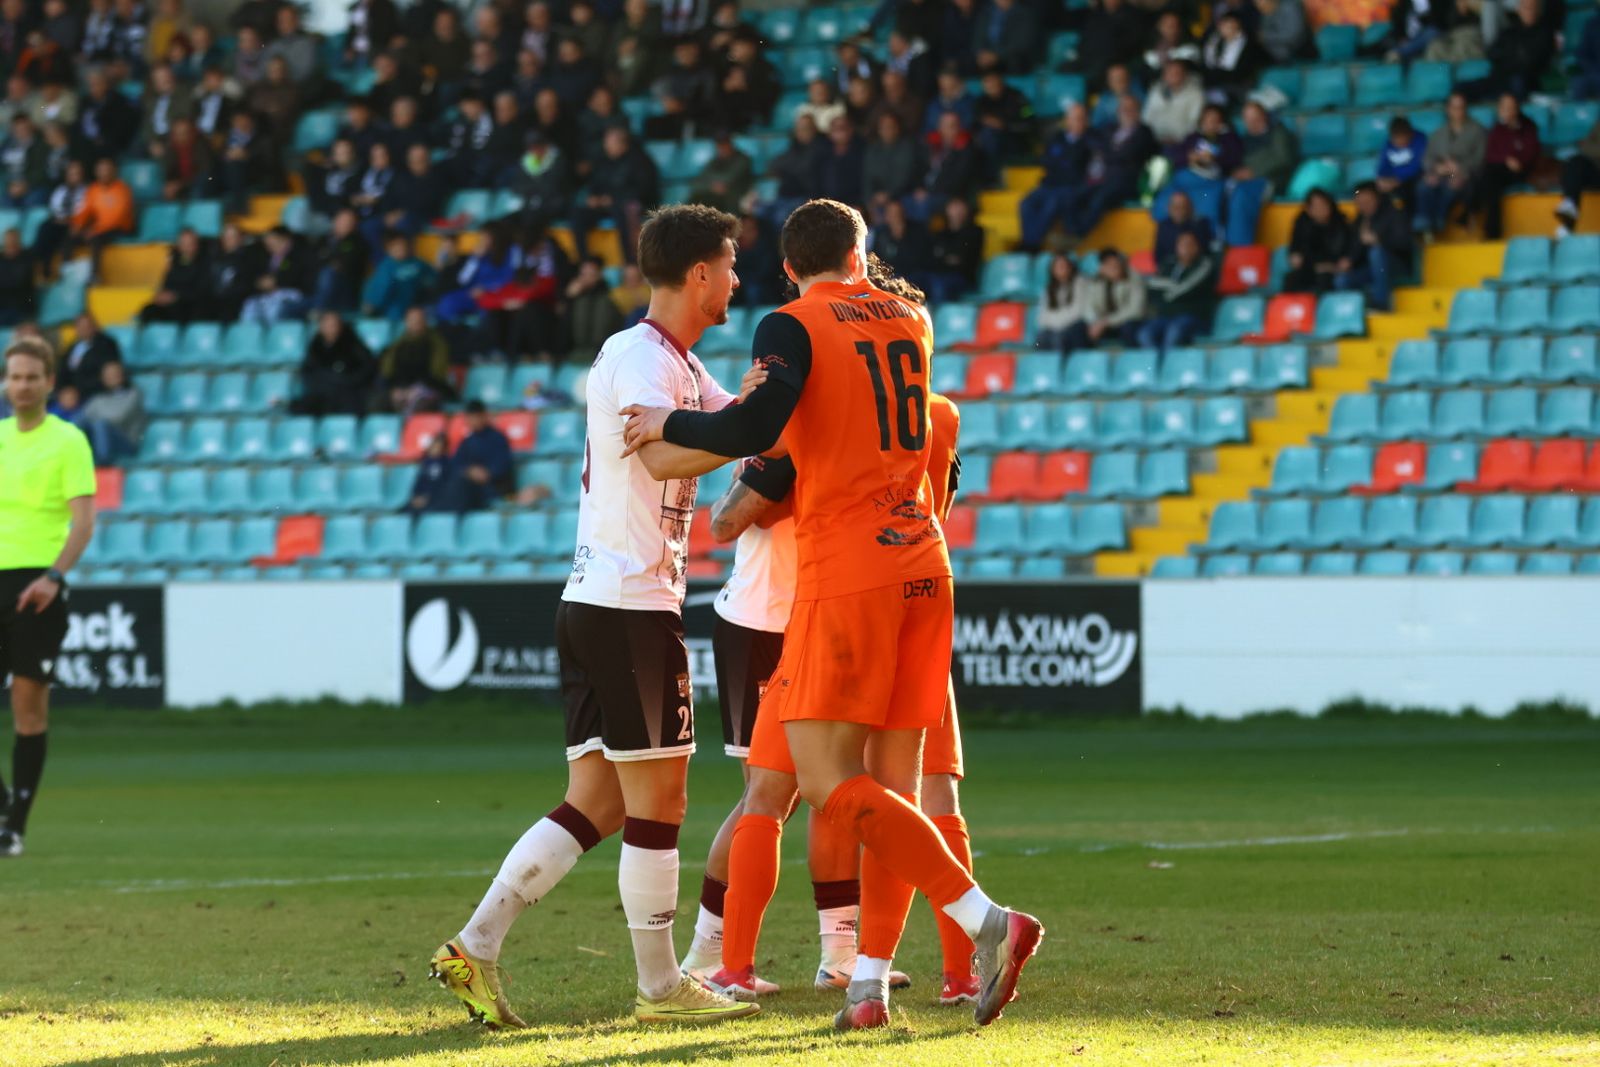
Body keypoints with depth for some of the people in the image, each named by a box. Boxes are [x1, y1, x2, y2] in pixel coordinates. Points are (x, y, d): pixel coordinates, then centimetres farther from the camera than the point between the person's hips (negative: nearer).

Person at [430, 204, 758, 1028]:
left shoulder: (682, 367, 19)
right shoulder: (638, 357, -12)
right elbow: (663, 454, -29)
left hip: (594, 601, 10)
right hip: (629, 603, -10)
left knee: (595, 804, 8)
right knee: (657, 796, -2)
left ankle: (475, 947, 4)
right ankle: (660, 986, 5)